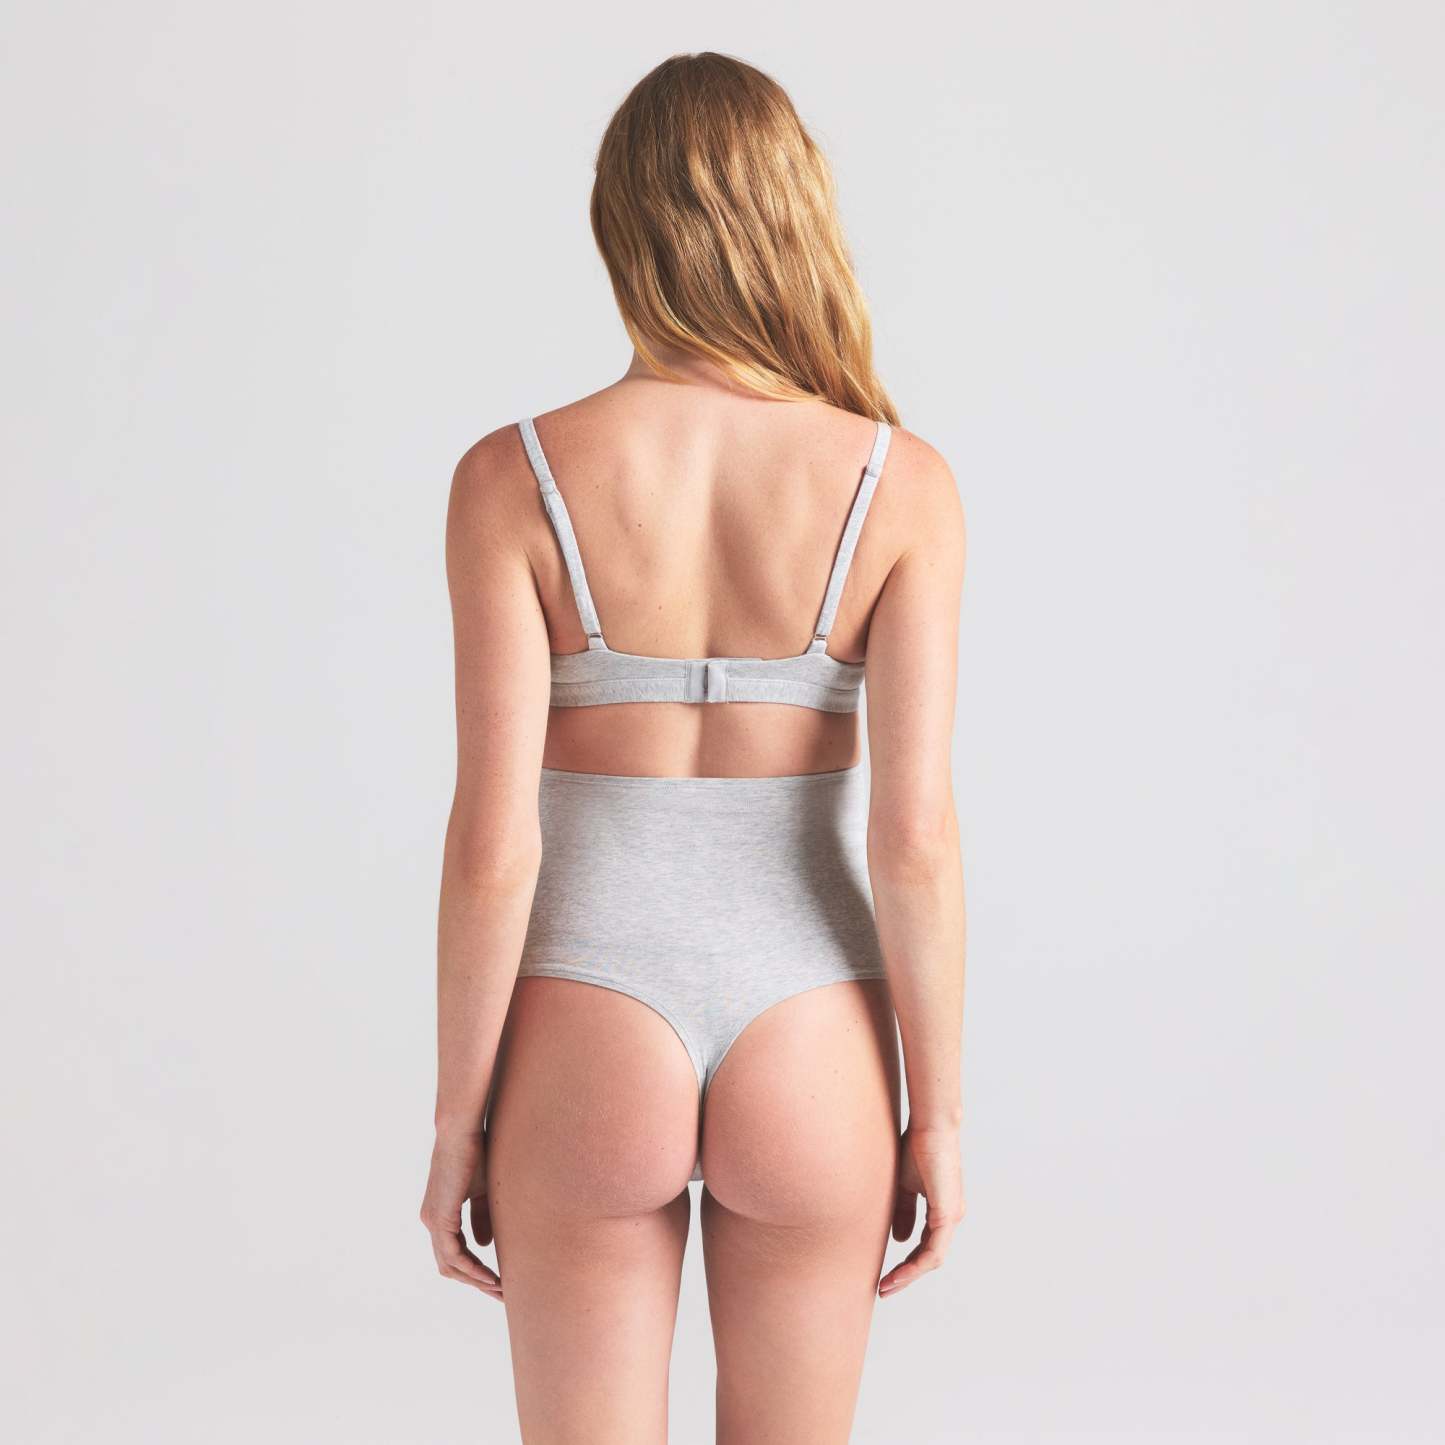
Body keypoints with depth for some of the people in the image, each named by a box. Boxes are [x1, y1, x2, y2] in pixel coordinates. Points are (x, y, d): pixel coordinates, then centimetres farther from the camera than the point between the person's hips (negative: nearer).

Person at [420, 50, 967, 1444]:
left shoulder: (514, 479, -9)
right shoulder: (899, 483, -8)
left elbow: (493, 843, -11)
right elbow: (916, 838, -11)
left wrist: (455, 1127, 0)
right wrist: (937, 1115, 1)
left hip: (588, 1062, 0)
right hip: (808, 1063, 1)